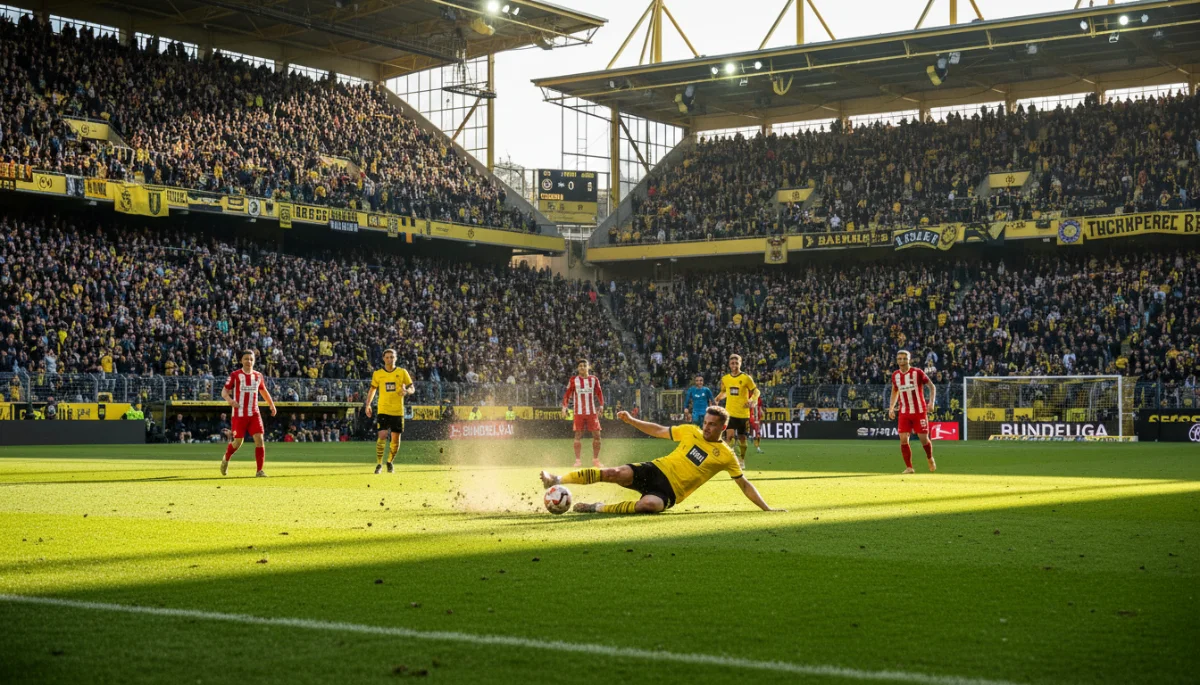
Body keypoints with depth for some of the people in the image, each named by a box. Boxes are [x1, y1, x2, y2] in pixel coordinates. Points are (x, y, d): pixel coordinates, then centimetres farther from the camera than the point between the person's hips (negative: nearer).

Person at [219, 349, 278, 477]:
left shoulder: (258, 375, 8)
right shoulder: (235, 375, -3)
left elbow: (263, 391, 25)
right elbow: (224, 391, -4)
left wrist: (272, 405, 25)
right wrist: (229, 399, -25)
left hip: (254, 414, 3)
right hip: (239, 414, -3)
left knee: (259, 439, -11)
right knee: (238, 442, 1)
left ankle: (259, 470, -6)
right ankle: (226, 460, 33)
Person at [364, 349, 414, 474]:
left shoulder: (402, 372, 2)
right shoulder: (377, 374, 4)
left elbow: (412, 388, 5)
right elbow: (372, 389, 14)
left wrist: (406, 391, -18)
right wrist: (368, 405, 2)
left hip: (398, 411, 1)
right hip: (383, 410, -1)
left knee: (395, 439, 4)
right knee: (382, 436, -14)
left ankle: (390, 462, 26)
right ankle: (379, 464, -3)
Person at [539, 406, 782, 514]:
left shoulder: (726, 456, 0)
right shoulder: (691, 431, 8)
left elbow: (744, 485, 3)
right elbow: (659, 431, 17)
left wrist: (766, 508, -4)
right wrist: (631, 421, 8)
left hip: (669, 490, -3)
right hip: (656, 469, 3)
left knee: (648, 505, -38)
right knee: (615, 473, -23)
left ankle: (598, 508, -18)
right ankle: (557, 480, -11)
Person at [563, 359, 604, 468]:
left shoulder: (594, 379, 8)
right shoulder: (573, 380, 2)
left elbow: (599, 393, 11)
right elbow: (567, 394, 1)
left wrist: (601, 405, -2)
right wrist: (565, 406, -10)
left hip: (592, 412, 2)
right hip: (579, 413, -2)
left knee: (597, 435, 0)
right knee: (578, 435, -2)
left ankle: (595, 460, 11)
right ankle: (577, 460, 3)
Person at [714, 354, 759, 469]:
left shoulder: (746, 378, -6)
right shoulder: (725, 378, 4)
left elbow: (756, 391, -1)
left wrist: (751, 399, -19)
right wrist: (719, 398, 1)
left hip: (743, 413, -1)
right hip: (730, 412, 1)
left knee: (742, 437, 7)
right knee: (729, 435, -16)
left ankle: (742, 460, 25)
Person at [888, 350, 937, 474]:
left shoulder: (917, 372, -8)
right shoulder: (895, 375, 4)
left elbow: (932, 386, -1)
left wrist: (932, 402, -13)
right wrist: (891, 407, 10)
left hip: (919, 411, -3)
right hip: (904, 413, 3)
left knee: (923, 438, 0)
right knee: (903, 439, -8)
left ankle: (930, 458, 31)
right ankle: (908, 467, 1)